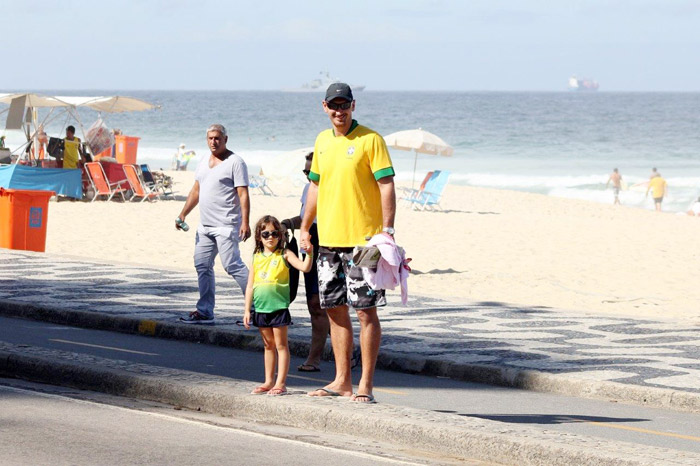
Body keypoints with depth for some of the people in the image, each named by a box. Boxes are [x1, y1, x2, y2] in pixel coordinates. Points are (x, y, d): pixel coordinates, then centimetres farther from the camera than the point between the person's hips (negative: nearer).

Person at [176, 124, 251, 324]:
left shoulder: (235, 162, -6)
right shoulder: (203, 164, 18)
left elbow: (243, 194, -12)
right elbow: (196, 191, 25)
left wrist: (245, 222, -21)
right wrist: (182, 215, 17)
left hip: (226, 225, -8)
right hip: (205, 225, 8)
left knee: (232, 265, -14)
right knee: (202, 265, 6)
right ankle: (205, 311, 11)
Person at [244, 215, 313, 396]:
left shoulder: (284, 255, -2)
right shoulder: (257, 257, 9)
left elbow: (305, 267, -13)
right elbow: (250, 286, 10)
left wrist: (309, 253, -30)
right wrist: (247, 310, 7)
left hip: (278, 305, -5)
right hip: (260, 307, 5)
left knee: (281, 344, -2)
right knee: (268, 345, 14)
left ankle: (280, 383, 0)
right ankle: (269, 382, 21)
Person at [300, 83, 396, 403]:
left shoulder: (370, 140, -6)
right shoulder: (322, 141, 14)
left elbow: (386, 185, -10)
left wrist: (387, 229, -18)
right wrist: (305, 227, 21)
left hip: (362, 240, -7)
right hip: (328, 239, 7)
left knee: (366, 311, -5)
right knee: (335, 309, 10)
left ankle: (365, 385, -3)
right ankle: (342, 381, 17)